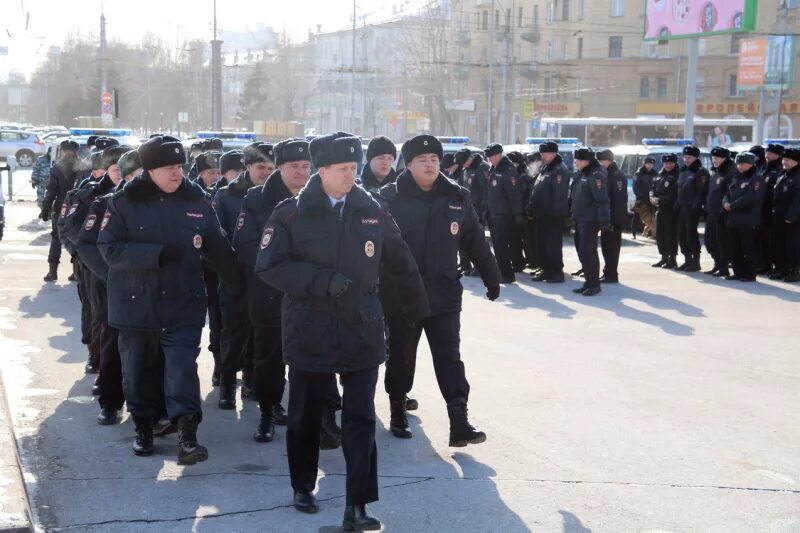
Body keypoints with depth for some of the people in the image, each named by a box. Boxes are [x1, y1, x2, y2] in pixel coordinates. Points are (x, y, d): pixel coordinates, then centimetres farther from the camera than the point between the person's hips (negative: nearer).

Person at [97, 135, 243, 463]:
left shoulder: (197, 200, 2)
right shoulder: (126, 201, -4)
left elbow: (218, 248, 8)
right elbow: (108, 248, -11)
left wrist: (240, 286, 7)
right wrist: (156, 254, -21)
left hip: (183, 303, 0)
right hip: (136, 302, 0)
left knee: (182, 367, -9)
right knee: (140, 369, 10)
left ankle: (187, 435, -13)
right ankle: (143, 428, 26)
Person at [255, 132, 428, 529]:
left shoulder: (372, 211, 2)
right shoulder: (291, 213, -6)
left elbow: (400, 264, 14)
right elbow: (269, 266, -12)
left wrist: (417, 307, 22)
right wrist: (322, 281, -21)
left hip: (361, 331, 1)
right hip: (310, 332, -1)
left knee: (361, 420, -3)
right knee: (305, 416, 13)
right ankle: (303, 488, 32)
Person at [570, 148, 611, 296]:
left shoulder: (596, 175, -15)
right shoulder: (580, 174, 14)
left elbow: (602, 200, -21)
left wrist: (604, 220, -25)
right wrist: (573, 215, 20)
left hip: (590, 221, -10)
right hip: (580, 219, 10)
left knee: (587, 252, -9)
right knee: (582, 251, 13)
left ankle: (594, 284, -2)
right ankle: (589, 282, 22)